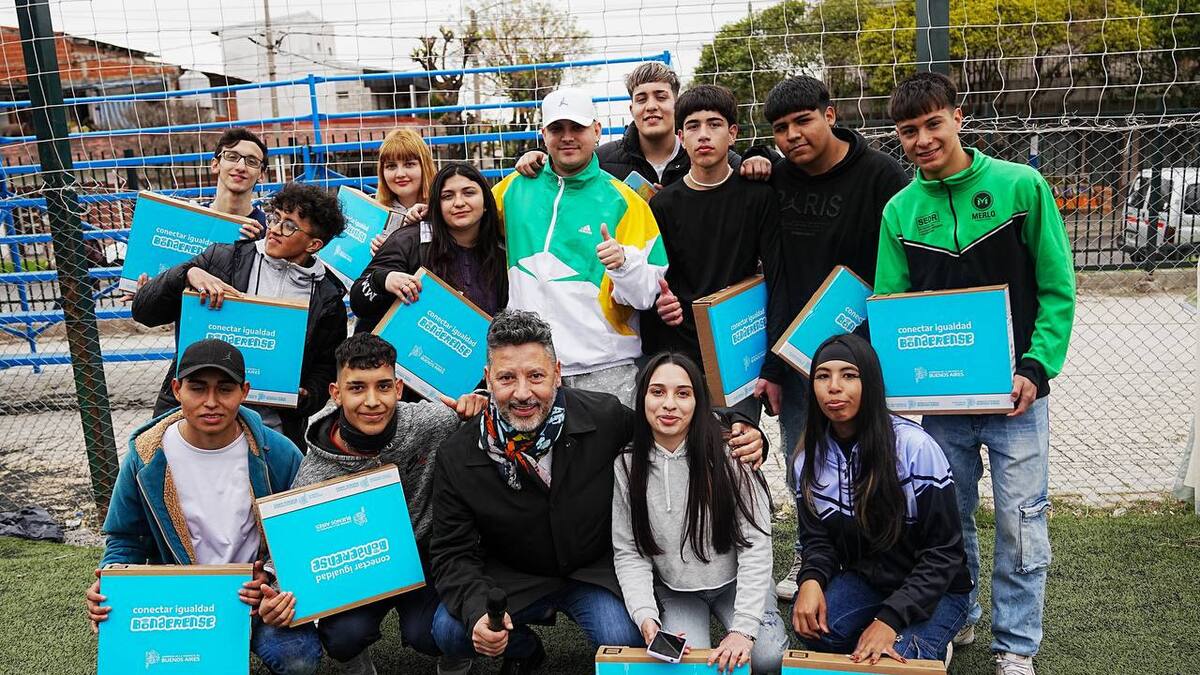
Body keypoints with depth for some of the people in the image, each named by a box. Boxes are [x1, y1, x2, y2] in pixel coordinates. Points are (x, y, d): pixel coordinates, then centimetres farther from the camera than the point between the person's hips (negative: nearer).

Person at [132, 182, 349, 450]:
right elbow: (143, 310, 5)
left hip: (271, 427, 0)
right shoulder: (222, 258, 5)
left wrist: (304, 398, -6)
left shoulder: (328, 299, 5)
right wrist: (189, 273, -13)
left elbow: (327, 365, 14)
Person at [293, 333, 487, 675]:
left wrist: (476, 405, -24)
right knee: (343, 638, -25)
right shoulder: (314, 476, -17)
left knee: (428, 634, -24)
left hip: (427, 560, 0)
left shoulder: (428, 423, -18)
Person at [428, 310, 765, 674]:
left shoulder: (604, 416, -18)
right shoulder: (456, 459, -17)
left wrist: (740, 434, -19)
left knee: (625, 642, -25)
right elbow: (453, 555, -12)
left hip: (596, 570, -1)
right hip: (512, 577, 1)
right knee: (448, 630, -19)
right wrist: (476, 611, -32)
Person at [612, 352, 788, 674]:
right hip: (673, 591, 1)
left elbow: (755, 544, -19)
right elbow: (629, 553, -7)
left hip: (735, 581, -1)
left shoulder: (728, 454, -18)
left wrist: (743, 628, -26)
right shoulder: (627, 467, -10)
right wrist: (645, 616, -23)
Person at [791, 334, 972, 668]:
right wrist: (811, 579, -24)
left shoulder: (915, 447, -20)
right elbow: (817, 538, 1)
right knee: (810, 622, -27)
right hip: (864, 581, 4)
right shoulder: (809, 459, -5)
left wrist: (890, 618, -26)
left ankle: (928, 647, 6)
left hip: (935, 590, -3)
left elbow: (943, 552, -16)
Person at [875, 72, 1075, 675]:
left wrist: (1036, 368, -14)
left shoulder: (1020, 186, -7)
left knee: (1020, 522, 4)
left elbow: (1057, 289, -5)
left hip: (1015, 391, -2)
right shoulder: (899, 211, 1)